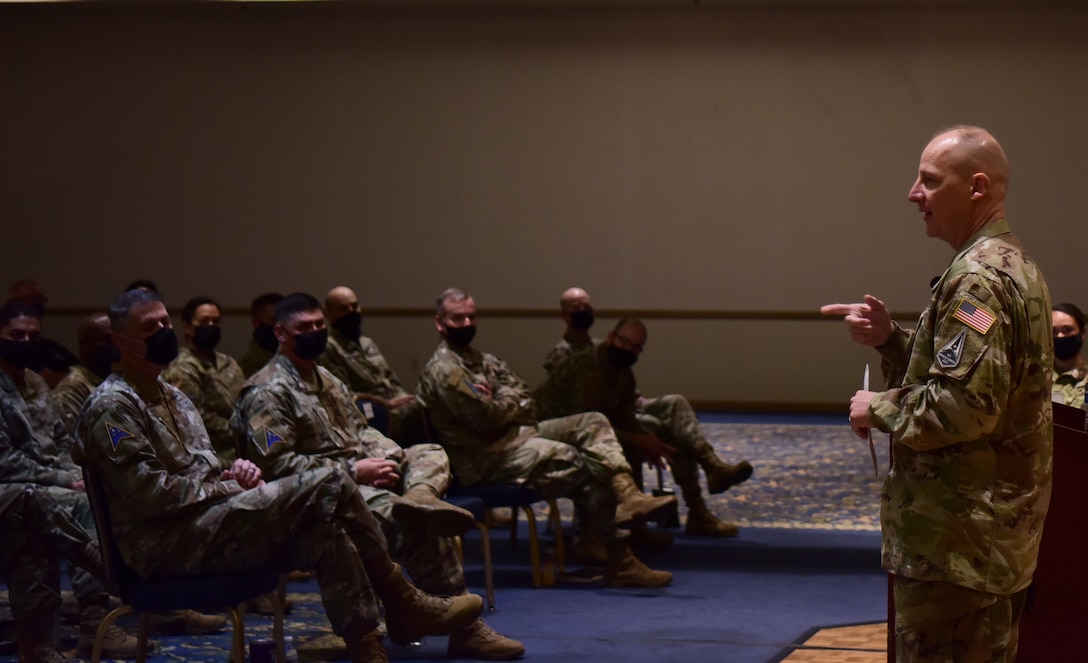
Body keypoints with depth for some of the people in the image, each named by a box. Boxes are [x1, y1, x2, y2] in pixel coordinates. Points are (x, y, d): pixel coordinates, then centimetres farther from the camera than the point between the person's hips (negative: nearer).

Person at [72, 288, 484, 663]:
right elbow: (148, 493, -18)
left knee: (325, 531, -15)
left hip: (201, 522, 9)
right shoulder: (112, 407, -9)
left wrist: (235, 471, 0)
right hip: (164, 544, -9)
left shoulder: (171, 397, 22)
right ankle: (403, 607, -13)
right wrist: (229, 486, -11)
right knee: (327, 487, -20)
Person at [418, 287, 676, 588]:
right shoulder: (443, 370, -12)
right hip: (487, 459, -10)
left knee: (593, 423, -5)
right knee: (587, 466, -21)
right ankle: (620, 562, -19)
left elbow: (525, 399, 12)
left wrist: (500, 404, -9)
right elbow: (488, 418, -19)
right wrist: (511, 403, 0)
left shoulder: (482, 359, 19)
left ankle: (627, 496, -28)